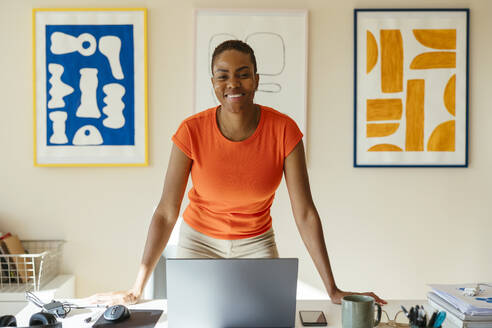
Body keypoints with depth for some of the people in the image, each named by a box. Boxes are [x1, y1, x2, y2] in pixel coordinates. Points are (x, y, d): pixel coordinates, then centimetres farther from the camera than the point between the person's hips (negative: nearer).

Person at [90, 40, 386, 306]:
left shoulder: (284, 130, -19)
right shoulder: (192, 131, -20)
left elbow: (305, 213, -17)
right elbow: (166, 212, -17)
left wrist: (333, 290, -18)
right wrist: (137, 290, -19)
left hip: (257, 243, 1)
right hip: (199, 241, 0)